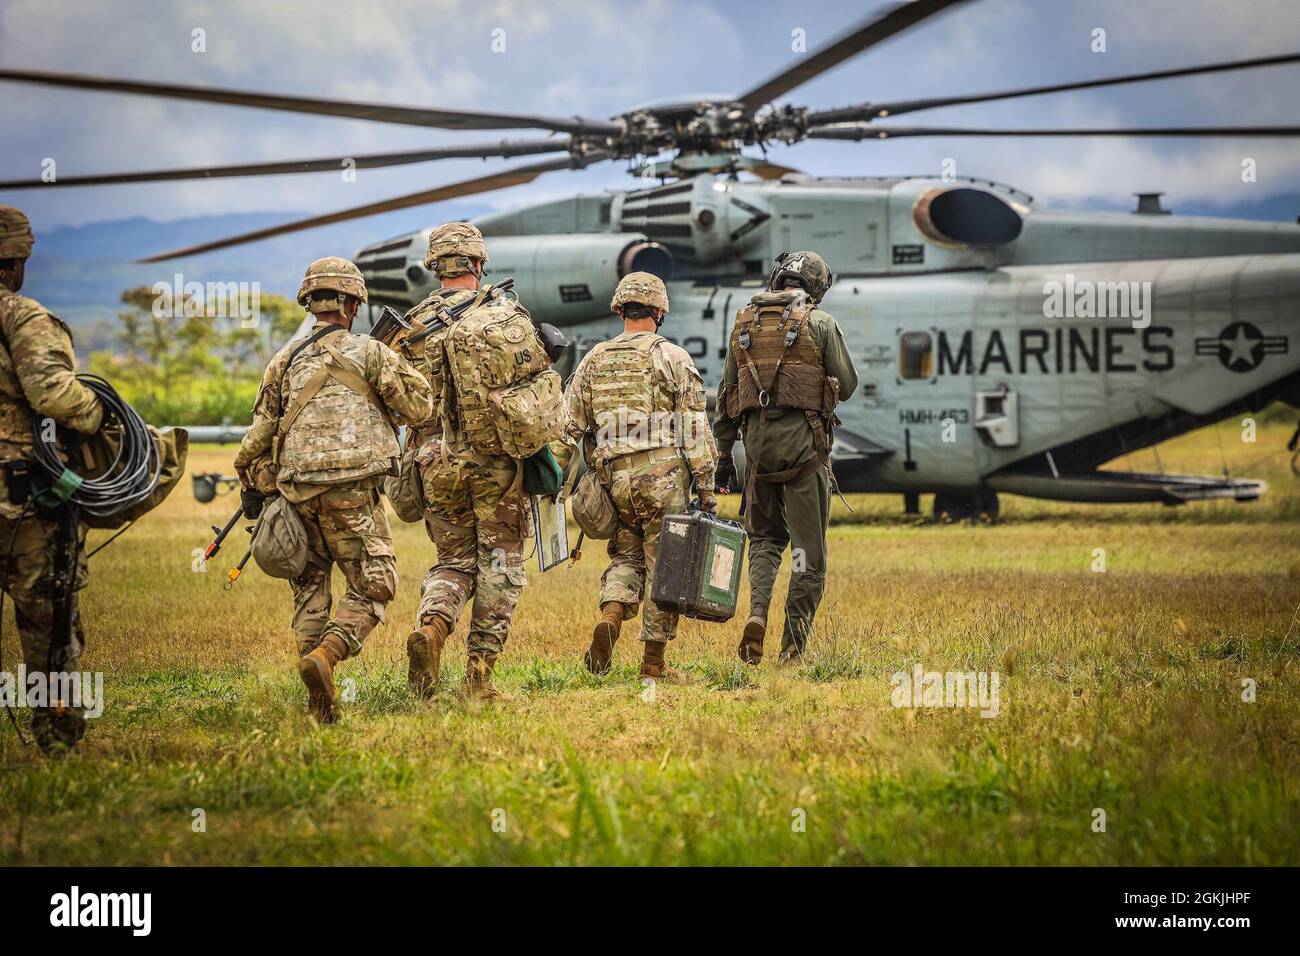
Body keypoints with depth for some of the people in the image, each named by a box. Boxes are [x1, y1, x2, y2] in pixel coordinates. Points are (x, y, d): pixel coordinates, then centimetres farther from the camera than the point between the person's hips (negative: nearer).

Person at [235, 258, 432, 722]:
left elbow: (259, 431, 14)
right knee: (372, 587, 1)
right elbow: (419, 407, 4)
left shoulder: (285, 360, 14)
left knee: (310, 588, 14)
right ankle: (326, 654, -24)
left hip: (296, 492, 4)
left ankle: (317, 701, 6)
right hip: (350, 489, -4)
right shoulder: (370, 352, 2)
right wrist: (402, 368, 22)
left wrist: (253, 487, 23)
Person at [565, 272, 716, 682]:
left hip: (613, 478, 4)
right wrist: (705, 484, -3)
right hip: (662, 476, -4)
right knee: (663, 565, 4)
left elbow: (572, 428, 9)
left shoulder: (593, 361, 10)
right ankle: (654, 661, 5)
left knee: (626, 557, 17)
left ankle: (610, 618, -10)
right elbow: (694, 428, -6)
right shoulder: (671, 357, -2)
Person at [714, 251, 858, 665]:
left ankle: (757, 613, -7)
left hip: (757, 440, 4)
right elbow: (847, 385, 2)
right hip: (804, 441, -4)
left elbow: (726, 394, 13)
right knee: (808, 547, 4)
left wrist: (724, 454, 18)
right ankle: (793, 645, 1)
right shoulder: (819, 323, -2)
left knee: (764, 536, 18)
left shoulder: (743, 324, 11)